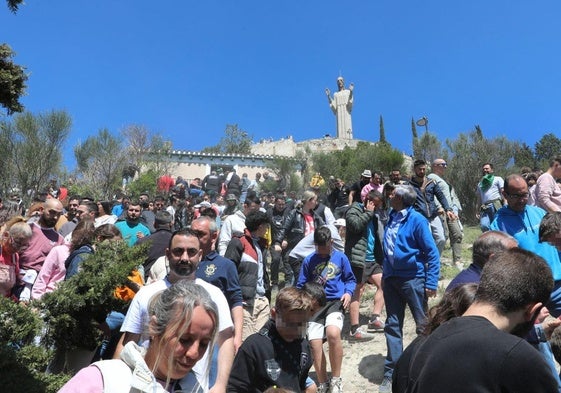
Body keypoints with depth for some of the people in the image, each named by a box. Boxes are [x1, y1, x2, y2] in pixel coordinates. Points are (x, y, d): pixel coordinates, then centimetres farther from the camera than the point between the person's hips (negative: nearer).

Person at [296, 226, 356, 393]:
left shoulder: (341, 257, 6)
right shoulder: (308, 260, 8)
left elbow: (350, 279, 14)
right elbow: (301, 285, 15)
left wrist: (348, 292, -5)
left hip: (335, 301, -2)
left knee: (333, 333, -29)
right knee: (315, 345, -6)